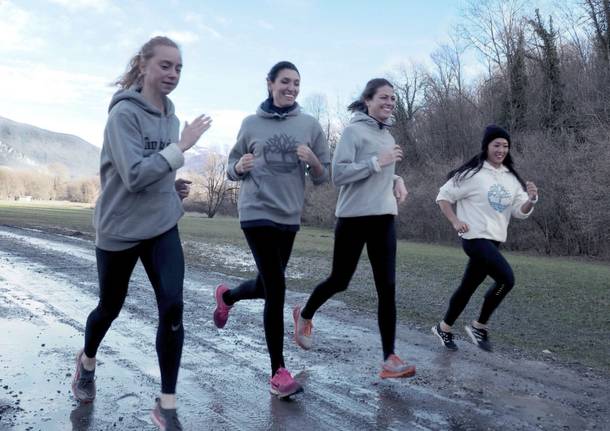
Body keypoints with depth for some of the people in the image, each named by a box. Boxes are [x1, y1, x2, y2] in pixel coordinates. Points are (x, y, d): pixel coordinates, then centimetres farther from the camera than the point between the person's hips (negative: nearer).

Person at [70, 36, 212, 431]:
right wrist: (181, 147, -25)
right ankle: (88, 361, 49)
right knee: (110, 307, 15)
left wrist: (175, 185, 0)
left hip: (162, 226, 5)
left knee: (172, 307, -10)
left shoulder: (170, 115, 5)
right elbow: (133, 175, -26)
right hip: (120, 228, -4)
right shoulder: (124, 113, -16)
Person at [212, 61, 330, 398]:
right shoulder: (251, 124, 0)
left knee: (266, 286, 17)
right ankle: (279, 372, 0)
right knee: (276, 288, -11)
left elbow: (323, 177, 5)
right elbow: (232, 170, 8)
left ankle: (226, 297, 51)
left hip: (289, 217, 4)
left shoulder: (310, 125, 3)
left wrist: (313, 161, -17)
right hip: (257, 213, -4)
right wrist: (240, 167, -15)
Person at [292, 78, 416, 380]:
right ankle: (304, 316, 38)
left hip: (384, 219, 6)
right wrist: (377, 162, -20)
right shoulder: (354, 131, -8)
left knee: (387, 288, -1)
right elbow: (338, 174, -15)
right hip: (354, 218, -6)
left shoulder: (388, 136, 15)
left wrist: (397, 181, 4)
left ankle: (389, 359, 2)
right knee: (339, 281, 8)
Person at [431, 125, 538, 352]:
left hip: (494, 240, 7)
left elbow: (520, 211, 7)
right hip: (475, 238, -7)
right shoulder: (472, 173, -9)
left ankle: (444, 328, 30)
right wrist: (455, 221, -15)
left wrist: (531, 199, -14)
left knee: (468, 286, 13)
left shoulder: (511, 178, 9)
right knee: (507, 279, -20)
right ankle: (479, 326, -1)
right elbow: (443, 196, -4)